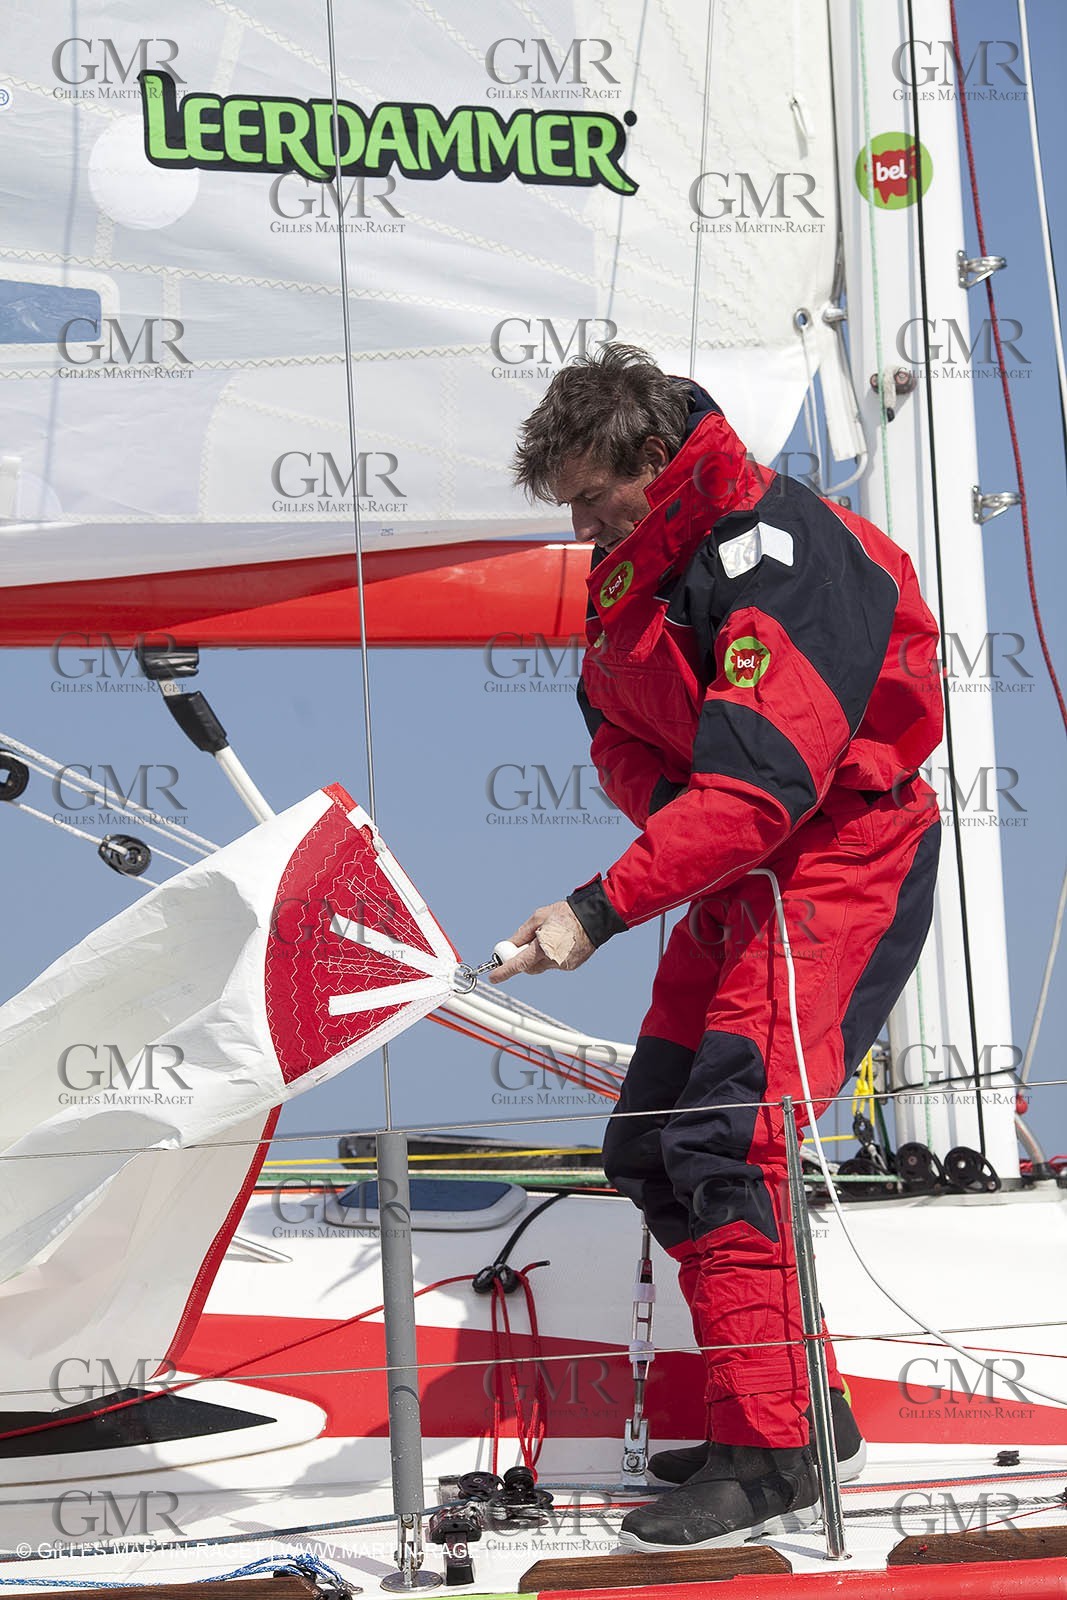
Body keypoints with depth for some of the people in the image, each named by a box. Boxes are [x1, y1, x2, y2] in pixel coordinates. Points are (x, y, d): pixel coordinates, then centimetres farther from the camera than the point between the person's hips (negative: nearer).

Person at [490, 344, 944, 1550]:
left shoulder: (778, 552, -23)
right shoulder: (633, 560, 7)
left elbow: (762, 784, -30)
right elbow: (618, 731, 13)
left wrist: (600, 910, -32)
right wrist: (667, 801, -11)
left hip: (840, 869, -10)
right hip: (735, 878, 10)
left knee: (724, 1141, -21)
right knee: (648, 1148, 8)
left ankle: (772, 1460, -16)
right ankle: (800, 1408, 18)